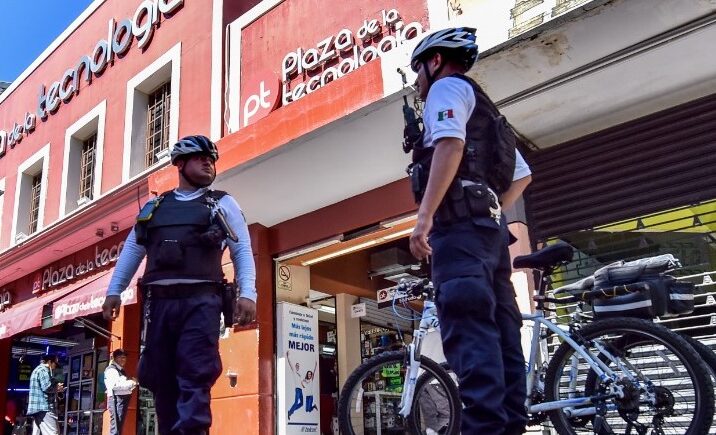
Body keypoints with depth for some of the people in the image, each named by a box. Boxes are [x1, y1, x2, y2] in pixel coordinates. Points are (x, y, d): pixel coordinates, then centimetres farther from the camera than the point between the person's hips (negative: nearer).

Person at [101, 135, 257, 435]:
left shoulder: (223, 204, 11)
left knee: (194, 377, -11)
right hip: (159, 301, 4)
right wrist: (114, 290, 13)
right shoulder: (154, 206, 21)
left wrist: (248, 293, -9)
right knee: (161, 379, 6)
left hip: (201, 301, -3)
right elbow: (132, 249, 22)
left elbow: (242, 251, 4)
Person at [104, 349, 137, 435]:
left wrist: (133, 383, 4)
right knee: (115, 428, -13)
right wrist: (131, 383, -14)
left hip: (124, 399, 9)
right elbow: (115, 385, -17)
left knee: (119, 426, 9)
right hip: (116, 399, -9)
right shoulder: (111, 369, -3)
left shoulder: (121, 370, 23)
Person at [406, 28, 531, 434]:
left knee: (469, 330, -18)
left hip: (460, 225, -10)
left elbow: (451, 144, -16)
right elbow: (523, 174, 33)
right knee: (500, 332, 4)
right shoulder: (484, 109, 33)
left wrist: (425, 215, -21)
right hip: (490, 227, 10)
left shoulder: (448, 87, 5)